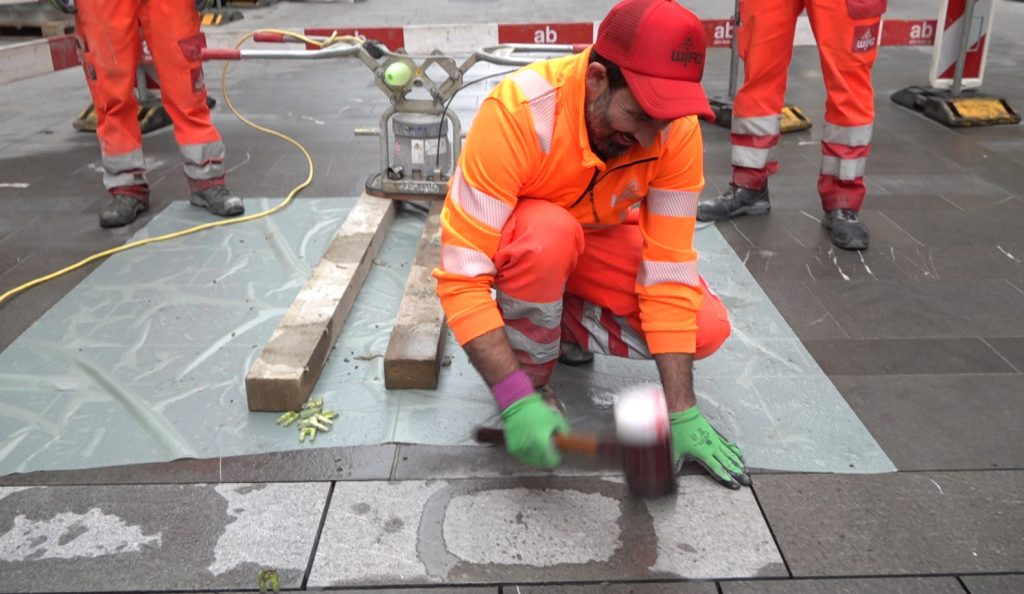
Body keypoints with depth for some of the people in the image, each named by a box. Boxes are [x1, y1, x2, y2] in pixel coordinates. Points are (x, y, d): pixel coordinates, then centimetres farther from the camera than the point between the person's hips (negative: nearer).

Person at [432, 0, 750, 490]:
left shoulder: (678, 128, -25)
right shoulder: (516, 112, -36)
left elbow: (669, 273, -23)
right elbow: (461, 276, -37)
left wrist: (682, 412, -26)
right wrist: (516, 401, -44)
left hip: (602, 237, 3)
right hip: (519, 240, -3)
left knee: (707, 329, -16)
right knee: (548, 233, -39)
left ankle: (566, 326, 9)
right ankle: (533, 381, -11)